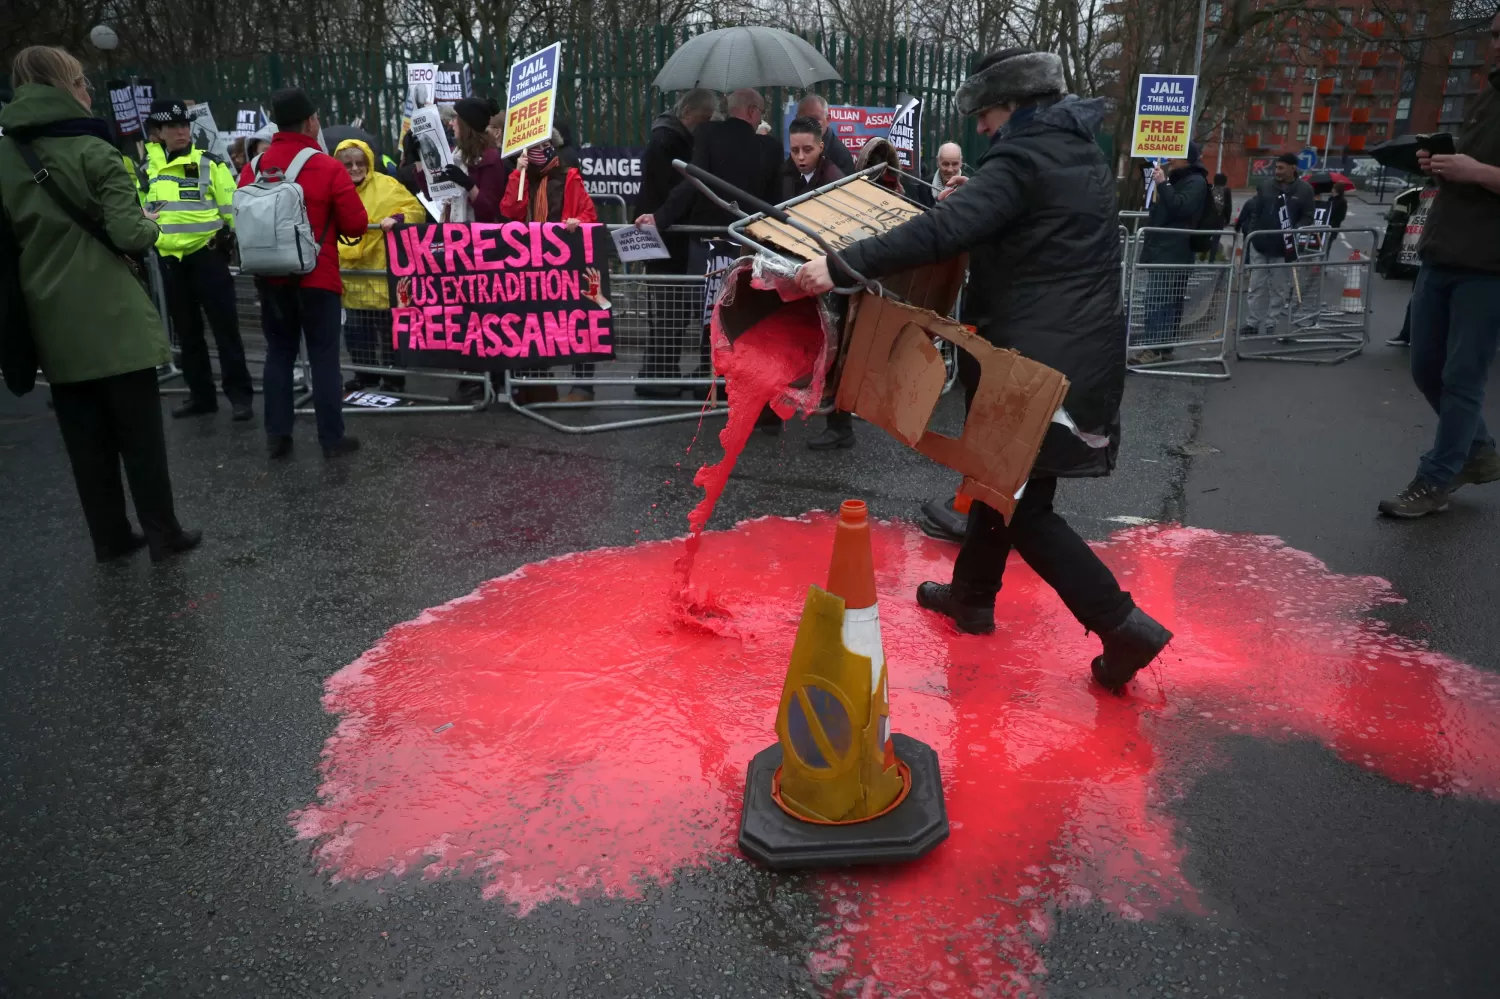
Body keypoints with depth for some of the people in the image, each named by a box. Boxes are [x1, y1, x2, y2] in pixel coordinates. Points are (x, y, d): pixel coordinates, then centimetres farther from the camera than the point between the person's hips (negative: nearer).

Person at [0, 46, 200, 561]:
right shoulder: (92, 150, -10)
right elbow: (130, 234, -16)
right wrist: (149, 222, 4)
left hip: (51, 321, 5)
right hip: (111, 318, -5)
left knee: (85, 437, 11)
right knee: (140, 432, 3)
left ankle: (110, 536, 19)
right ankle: (162, 533, 9)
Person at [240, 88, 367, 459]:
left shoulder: (254, 168, 1)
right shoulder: (328, 168, -11)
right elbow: (357, 225, -8)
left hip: (272, 277, 4)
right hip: (317, 277, -4)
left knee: (279, 354, 12)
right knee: (323, 357, 1)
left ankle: (277, 436, 14)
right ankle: (332, 437, 4)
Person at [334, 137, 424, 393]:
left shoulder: (386, 186, -7)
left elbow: (416, 211, -10)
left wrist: (396, 219, -27)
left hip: (382, 272, -5)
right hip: (351, 272, 5)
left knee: (388, 327, 3)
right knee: (355, 328, 14)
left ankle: (393, 376, 15)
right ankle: (365, 373, 28)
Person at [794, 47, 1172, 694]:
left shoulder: (1021, 160, -15)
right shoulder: (1081, 155, 15)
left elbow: (945, 230, -29)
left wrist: (843, 265, -32)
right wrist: (968, 204, 17)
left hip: (1038, 364, -9)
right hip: (1082, 354, 10)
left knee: (1022, 506, -1)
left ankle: (1122, 624, -2)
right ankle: (971, 595, 35)